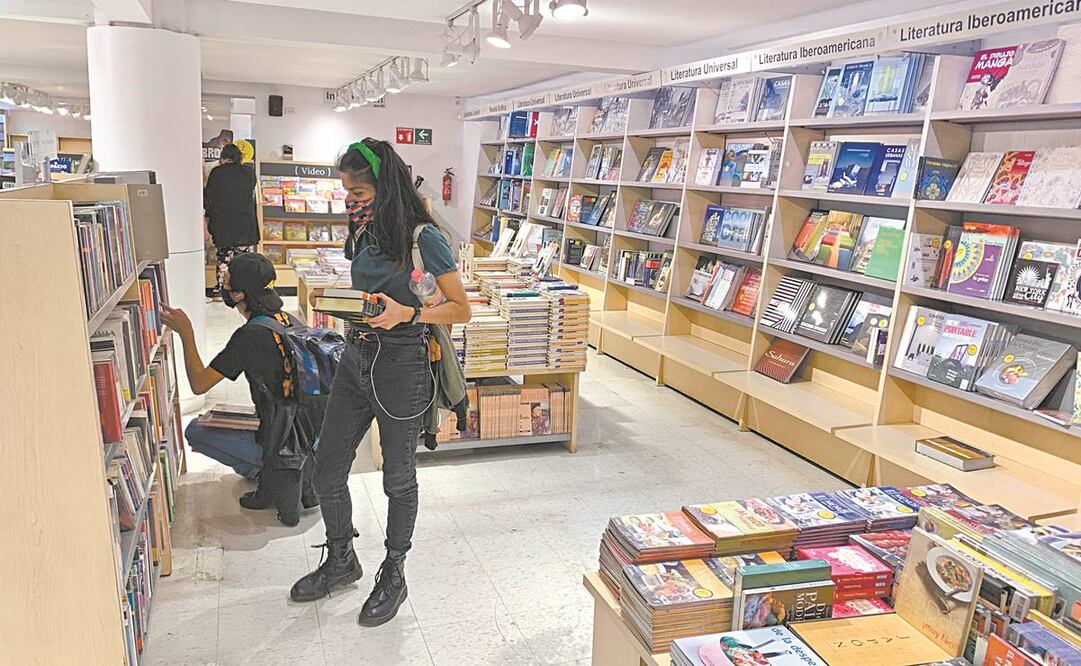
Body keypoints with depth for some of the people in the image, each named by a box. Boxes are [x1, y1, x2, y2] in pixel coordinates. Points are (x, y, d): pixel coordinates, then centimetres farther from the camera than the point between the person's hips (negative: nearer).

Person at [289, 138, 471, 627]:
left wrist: (407, 314, -26)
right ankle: (340, 559, 38)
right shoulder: (364, 231, 7)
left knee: (398, 478, 10)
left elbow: (461, 308, -12)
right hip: (356, 358, 7)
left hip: (401, 368, -7)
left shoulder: (423, 237, -15)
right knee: (327, 469, 13)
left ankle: (393, 574, 32)